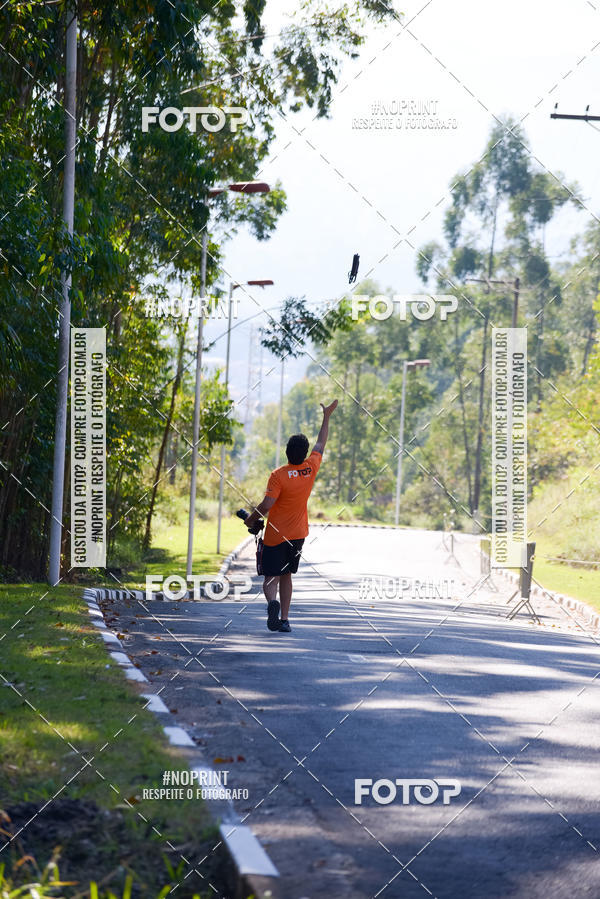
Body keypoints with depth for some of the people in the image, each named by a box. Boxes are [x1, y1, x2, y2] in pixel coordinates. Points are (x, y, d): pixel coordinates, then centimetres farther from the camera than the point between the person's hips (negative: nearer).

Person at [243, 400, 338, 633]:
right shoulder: (311, 468, -3)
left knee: (271, 578, -3)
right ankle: (284, 619, 12)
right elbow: (321, 444, 13)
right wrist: (327, 417, 24)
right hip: (298, 534, 4)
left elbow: (267, 504, -22)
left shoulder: (279, 475, -17)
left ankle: (272, 602, -33)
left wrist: (251, 519, -5)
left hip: (276, 535, -4)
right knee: (286, 575, 16)